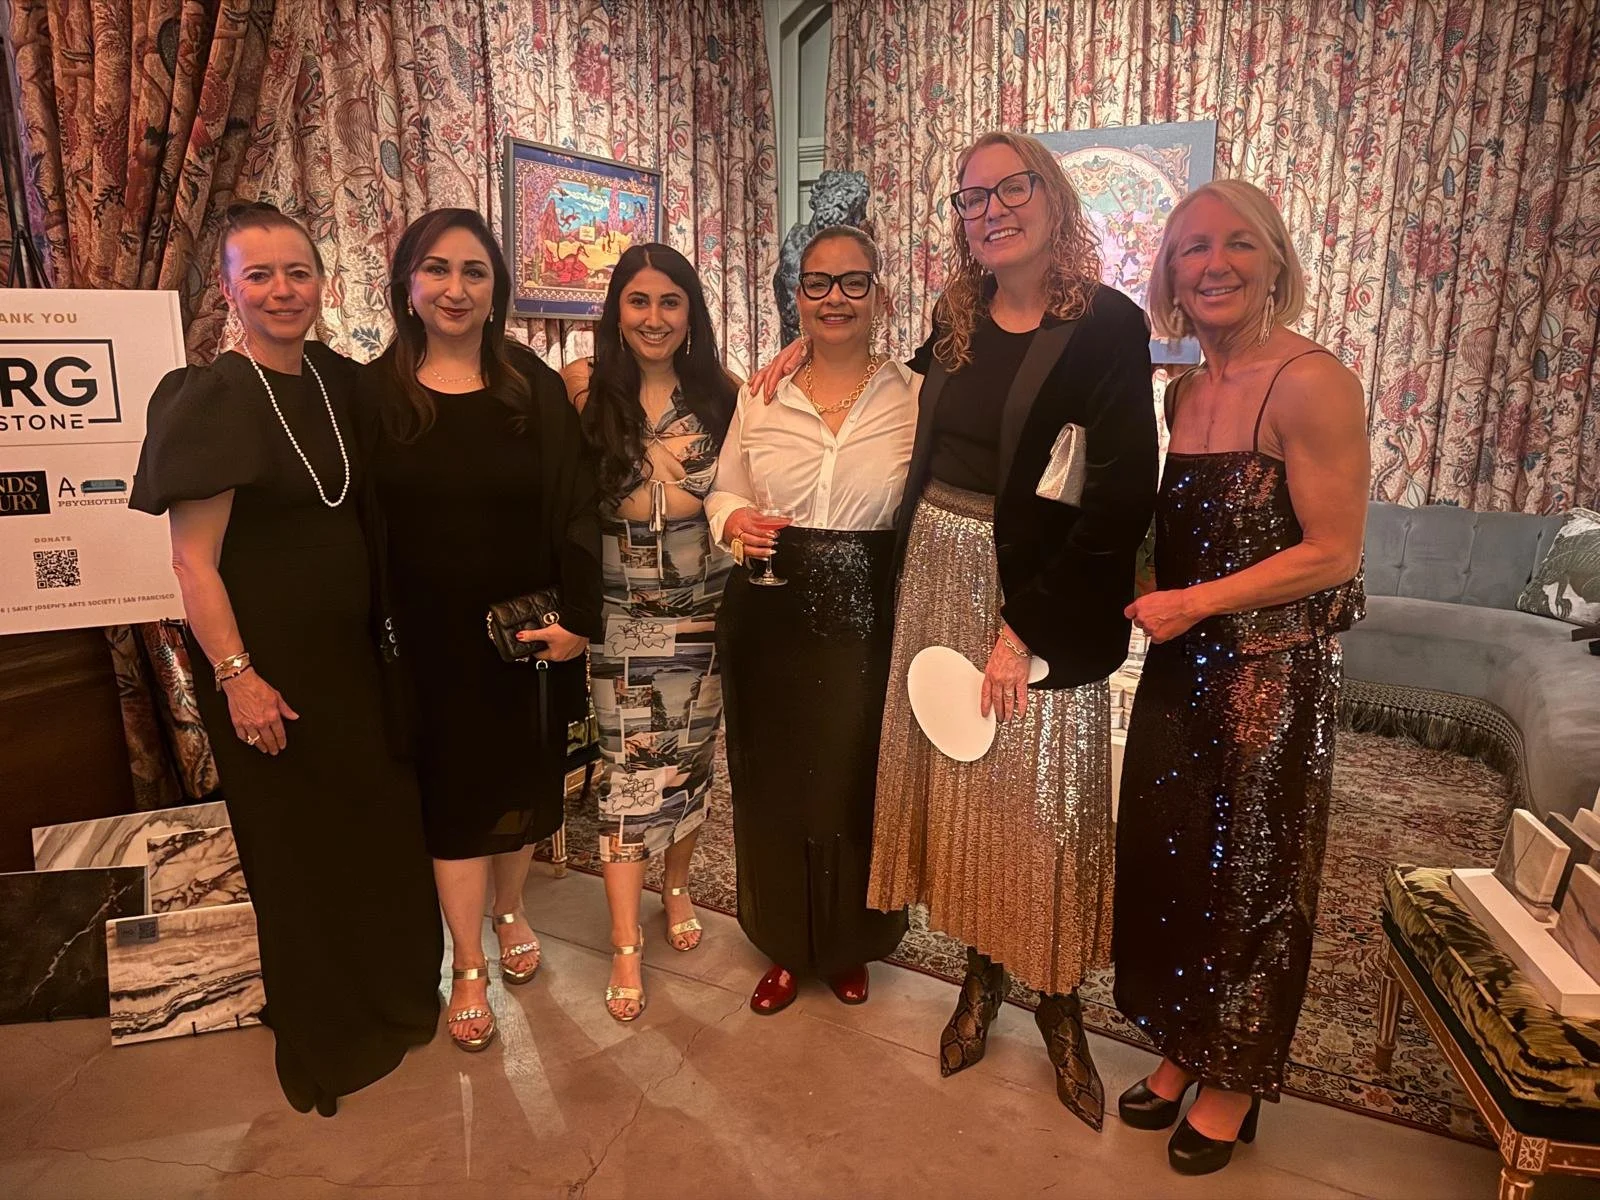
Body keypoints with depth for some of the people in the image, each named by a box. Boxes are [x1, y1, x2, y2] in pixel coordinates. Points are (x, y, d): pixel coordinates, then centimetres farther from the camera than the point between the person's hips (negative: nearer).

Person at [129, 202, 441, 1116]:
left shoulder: (340, 382, 5)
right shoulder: (210, 400, -13)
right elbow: (194, 560, -14)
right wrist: (236, 676, -17)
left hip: (355, 649, 5)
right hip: (269, 662, -5)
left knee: (383, 825, 13)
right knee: (299, 847, 9)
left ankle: (396, 995, 37)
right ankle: (324, 1041, 31)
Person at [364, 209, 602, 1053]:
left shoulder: (534, 387, -2)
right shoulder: (375, 393, -4)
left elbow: (575, 509, -3)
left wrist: (577, 617, -10)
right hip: (431, 636, -1)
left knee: (524, 779, 16)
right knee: (455, 792, 8)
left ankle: (510, 912, 43)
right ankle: (468, 969, 26)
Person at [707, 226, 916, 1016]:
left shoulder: (915, 397, -1)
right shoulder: (761, 394, 5)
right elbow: (724, 489, 13)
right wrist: (733, 520, -10)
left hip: (869, 620, -2)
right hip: (770, 617, 2)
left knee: (858, 779, 8)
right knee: (774, 779, 11)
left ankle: (851, 944, 36)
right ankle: (787, 944, 35)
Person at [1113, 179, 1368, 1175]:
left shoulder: (1311, 384, -14)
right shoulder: (1182, 390, 8)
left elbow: (1333, 553, -16)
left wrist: (1195, 603, -18)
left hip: (1270, 675, -6)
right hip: (1181, 669, 6)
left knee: (1248, 878, 10)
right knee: (1167, 862, 14)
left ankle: (1236, 1081, 33)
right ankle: (1184, 1049, 37)